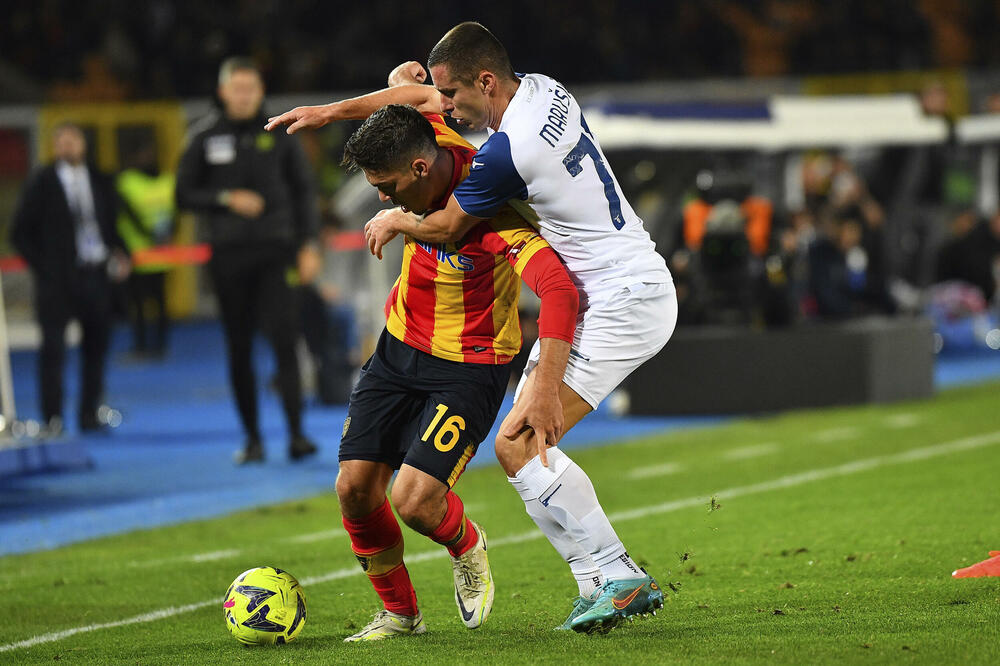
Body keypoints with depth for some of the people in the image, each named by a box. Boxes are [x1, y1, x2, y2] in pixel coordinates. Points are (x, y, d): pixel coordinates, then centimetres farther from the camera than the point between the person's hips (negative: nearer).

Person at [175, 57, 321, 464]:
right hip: (229, 254, 1)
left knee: (284, 338, -13)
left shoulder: (279, 135, 6)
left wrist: (308, 245, 1)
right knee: (239, 350, 4)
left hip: (275, 250, -1)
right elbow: (185, 195, 6)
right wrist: (227, 199, -10)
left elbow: (303, 191, 9)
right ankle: (252, 437, 12)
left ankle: (296, 433, -16)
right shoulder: (206, 139, 5)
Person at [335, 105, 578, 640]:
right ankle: (399, 612, 21)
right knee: (355, 486, -1)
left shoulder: (493, 215, -32)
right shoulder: (431, 140, -11)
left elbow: (559, 289, -43)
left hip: (468, 370, -7)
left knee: (414, 501, -19)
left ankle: (466, 546, 19)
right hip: (398, 350, 7)